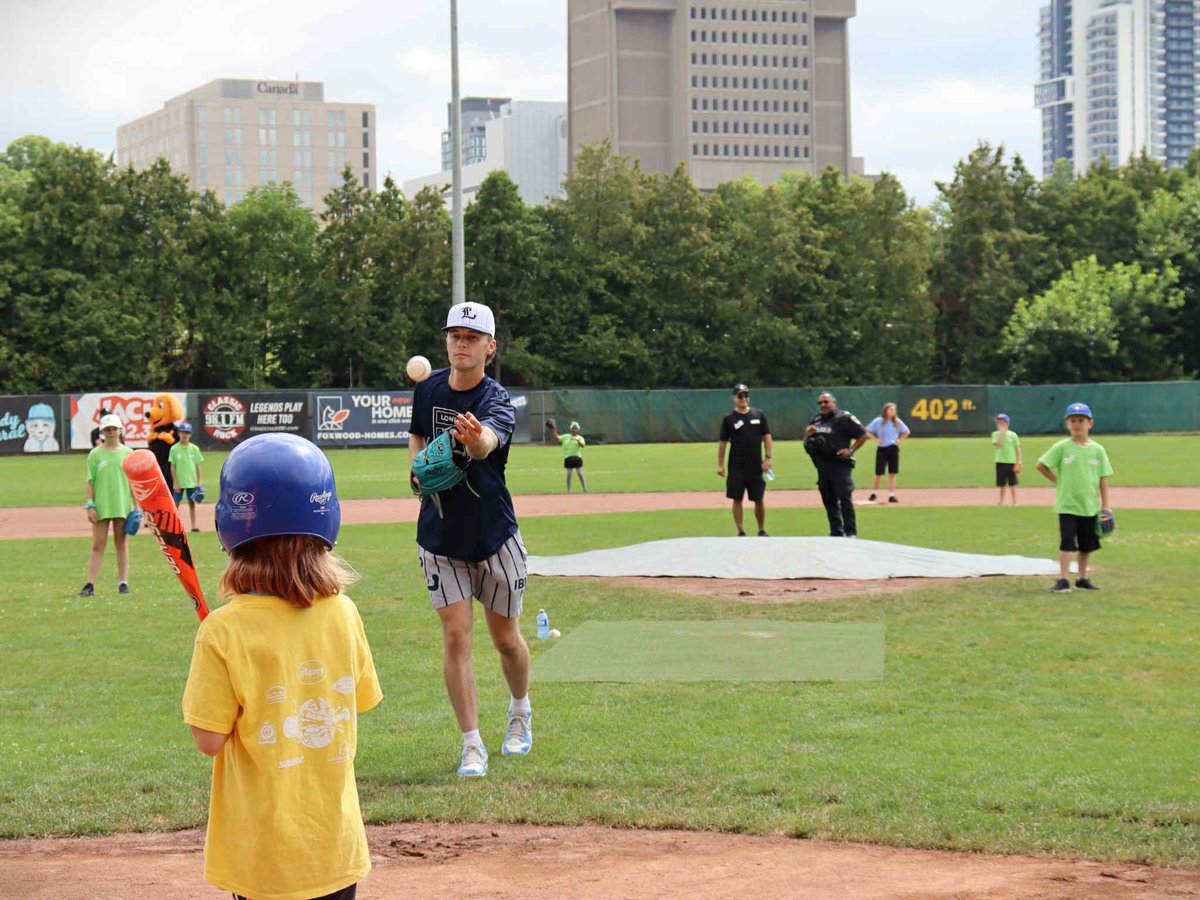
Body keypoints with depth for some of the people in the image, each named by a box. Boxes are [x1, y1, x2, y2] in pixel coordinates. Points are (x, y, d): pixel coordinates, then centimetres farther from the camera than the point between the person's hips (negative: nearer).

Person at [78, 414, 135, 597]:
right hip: (101, 506, -1)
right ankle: (90, 584, -3)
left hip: (123, 506, 1)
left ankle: (123, 582, 13)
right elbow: (90, 482, 1)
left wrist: (136, 506, 2)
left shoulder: (128, 453, 5)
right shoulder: (95, 454, 2)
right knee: (98, 545, -2)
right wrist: (89, 505, -6)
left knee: (122, 543, 8)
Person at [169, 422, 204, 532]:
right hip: (179, 482, -2)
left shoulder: (194, 449, 2)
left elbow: (197, 466, 6)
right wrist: (175, 482, -8)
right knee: (176, 503, 2)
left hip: (192, 482, 2)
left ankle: (193, 525, 9)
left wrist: (198, 483, 3)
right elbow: (172, 467, -3)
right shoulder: (174, 449, -4)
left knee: (192, 503, 6)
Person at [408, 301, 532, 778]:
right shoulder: (428, 389, -2)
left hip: (495, 539, -3)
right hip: (440, 539, 3)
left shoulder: (496, 401, -19)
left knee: (505, 638, 10)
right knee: (456, 637, -6)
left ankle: (520, 712, 39)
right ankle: (472, 745, -1)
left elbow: (488, 441, -42)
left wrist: (476, 439, -67)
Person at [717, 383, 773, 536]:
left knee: (759, 499, 5)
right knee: (737, 499, -1)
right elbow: (722, 442, 2)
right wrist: (720, 465, -2)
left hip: (756, 466, 1)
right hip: (736, 467, -1)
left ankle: (762, 531, 17)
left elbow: (767, 437, 7)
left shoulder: (759, 415, 6)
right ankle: (741, 532, 6)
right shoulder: (729, 419, 1)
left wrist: (768, 458, -2)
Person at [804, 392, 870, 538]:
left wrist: (851, 450, -12)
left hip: (840, 464, -7)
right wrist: (807, 435, -1)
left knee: (845, 499, -10)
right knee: (829, 501, 9)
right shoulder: (815, 421, 15)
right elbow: (806, 443, 22)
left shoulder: (844, 418, -4)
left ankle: (851, 533, -7)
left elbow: (863, 435, -3)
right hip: (822, 467, 7)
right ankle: (836, 533, 17)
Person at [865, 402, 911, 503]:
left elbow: (907, 432, 17)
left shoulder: (897, 422, 5)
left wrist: (900, 440, 5)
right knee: (879, 473, -3)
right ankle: (873, 493, 14)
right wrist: (875, 439, -8)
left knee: (892, 473, 3)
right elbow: (867, 431, -2)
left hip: (893, 448, 3)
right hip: (881, 449, -3)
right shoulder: (878, 421, -4)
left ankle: (891, 495, 6)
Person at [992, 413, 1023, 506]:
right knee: (1001, 483, 7)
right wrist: (1002, 432, -18)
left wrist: (1019, 463, -3)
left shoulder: (1013, 435, 0)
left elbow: (1018, 449, 2)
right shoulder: (995, 434, 2)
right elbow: (999, 444, -17)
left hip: (1011, 462, -1)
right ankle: (1001, 500, 19)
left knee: (1012, 482, 2)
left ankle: (1014, 500, 11)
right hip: (1000, 462, 1)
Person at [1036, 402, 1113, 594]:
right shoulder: (1062, 447, -5)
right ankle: (1063, 579, -9)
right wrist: (1058, 481, -2)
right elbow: (1041, 465, -1)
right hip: (1067, 505, -3)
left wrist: (1105, 507, 0)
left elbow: (1103, 479, 3)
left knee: (1087, 544, 12)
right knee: (1067, 542, -10)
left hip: (1090, 506, 3)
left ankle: (1083, 578, 24)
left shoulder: (1097, 450, 2)